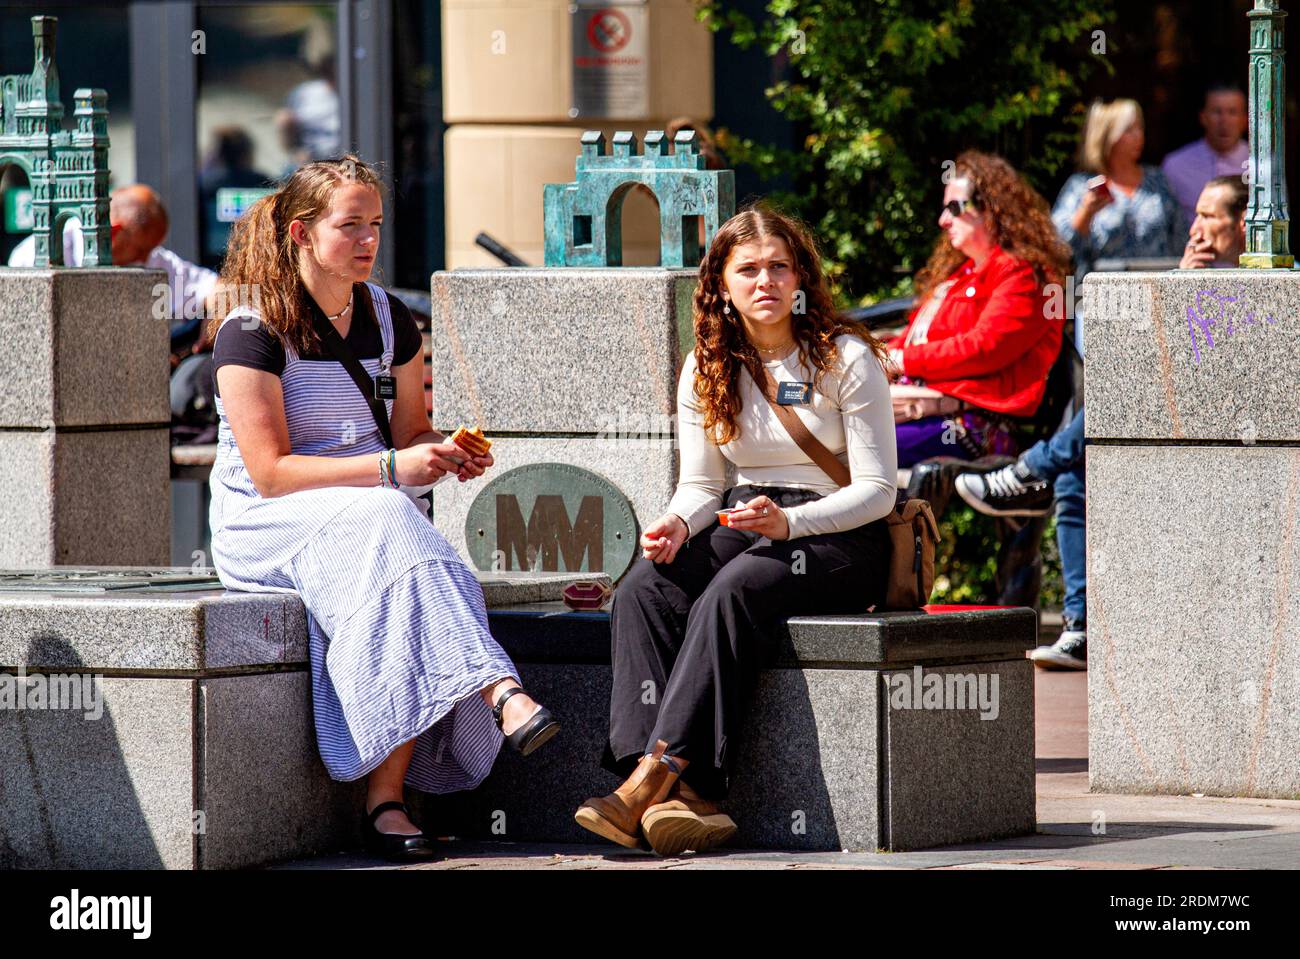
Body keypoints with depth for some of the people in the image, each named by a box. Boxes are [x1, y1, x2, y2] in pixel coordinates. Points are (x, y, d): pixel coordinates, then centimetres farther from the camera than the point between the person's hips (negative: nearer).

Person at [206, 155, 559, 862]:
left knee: (398, 592, -32)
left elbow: (410, 432, 20)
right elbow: (270, 471, -15)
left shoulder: (388, 321, 12)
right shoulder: (252, 332, -8)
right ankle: (500, 693, -50)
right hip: (265, 526, -5)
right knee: (386, 530, -38)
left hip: (374, 521, 5)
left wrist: (447, 454, -5)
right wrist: (388, 469, -23)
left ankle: (387, 803, -38)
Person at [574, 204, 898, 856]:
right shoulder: (707, 369, 10)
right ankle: (687, 797, -42)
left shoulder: (845, 358, -5)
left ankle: (660, 769, -43)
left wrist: (788, 522, -25)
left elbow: (877, 490, -9)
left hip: (837, 535, -5)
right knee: (642, 588, -28)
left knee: (731, 590, -37)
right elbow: (700, 485, 13)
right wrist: (676, 524, -12)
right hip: (742, 526, 5)